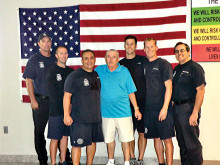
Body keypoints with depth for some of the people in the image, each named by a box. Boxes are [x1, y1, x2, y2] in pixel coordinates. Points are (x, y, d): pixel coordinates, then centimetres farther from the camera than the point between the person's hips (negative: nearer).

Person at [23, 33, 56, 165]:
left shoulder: (55, 59, 9)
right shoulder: (34, 60, 0)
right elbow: (29, 81, -3)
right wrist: (33, 100, -10)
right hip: (40, 100, -3)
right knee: (39, 130, 5)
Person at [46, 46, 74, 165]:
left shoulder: (71, 71, 11)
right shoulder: (51, 72, -4)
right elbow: (53, 94, -10)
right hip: (57, 110, -5)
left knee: (65, 135, 12)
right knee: (55, 138, -1)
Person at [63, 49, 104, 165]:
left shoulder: (97, 75, 10)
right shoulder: (74, 75, -8)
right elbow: (67, 96, -10)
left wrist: (101, 112, 18)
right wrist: (66, 115, -15)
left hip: (96, 116, 6)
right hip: (79, 118, -6)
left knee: (93, 142, 15)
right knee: (77, 144, -4)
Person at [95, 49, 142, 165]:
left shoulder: (124, 71, 2)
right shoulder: (99, 70, 3)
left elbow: (131, 92, 5)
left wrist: (136, 109, 4)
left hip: (123, 112, -1)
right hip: (106, 112, 1)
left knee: (125, 139, 2)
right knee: (109, 139, 11)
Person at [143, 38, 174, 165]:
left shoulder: (164, 64, -4)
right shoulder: (144, 65, 13)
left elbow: (168, 87, -9)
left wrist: (165, 108, -16)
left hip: (162, 109, -5)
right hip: (149, 109, 5)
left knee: (167, 139, -2)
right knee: (156, 138, 12)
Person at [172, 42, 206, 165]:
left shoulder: (195, 67, -8)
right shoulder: (176, 69, 16)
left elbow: (200, 91, -15)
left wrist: (195, 113, -21)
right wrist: (173, 108, 10)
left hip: (189, 108, -7)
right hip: (177, 108, 8)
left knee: (192, 143, -4)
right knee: (182, 142, 14)